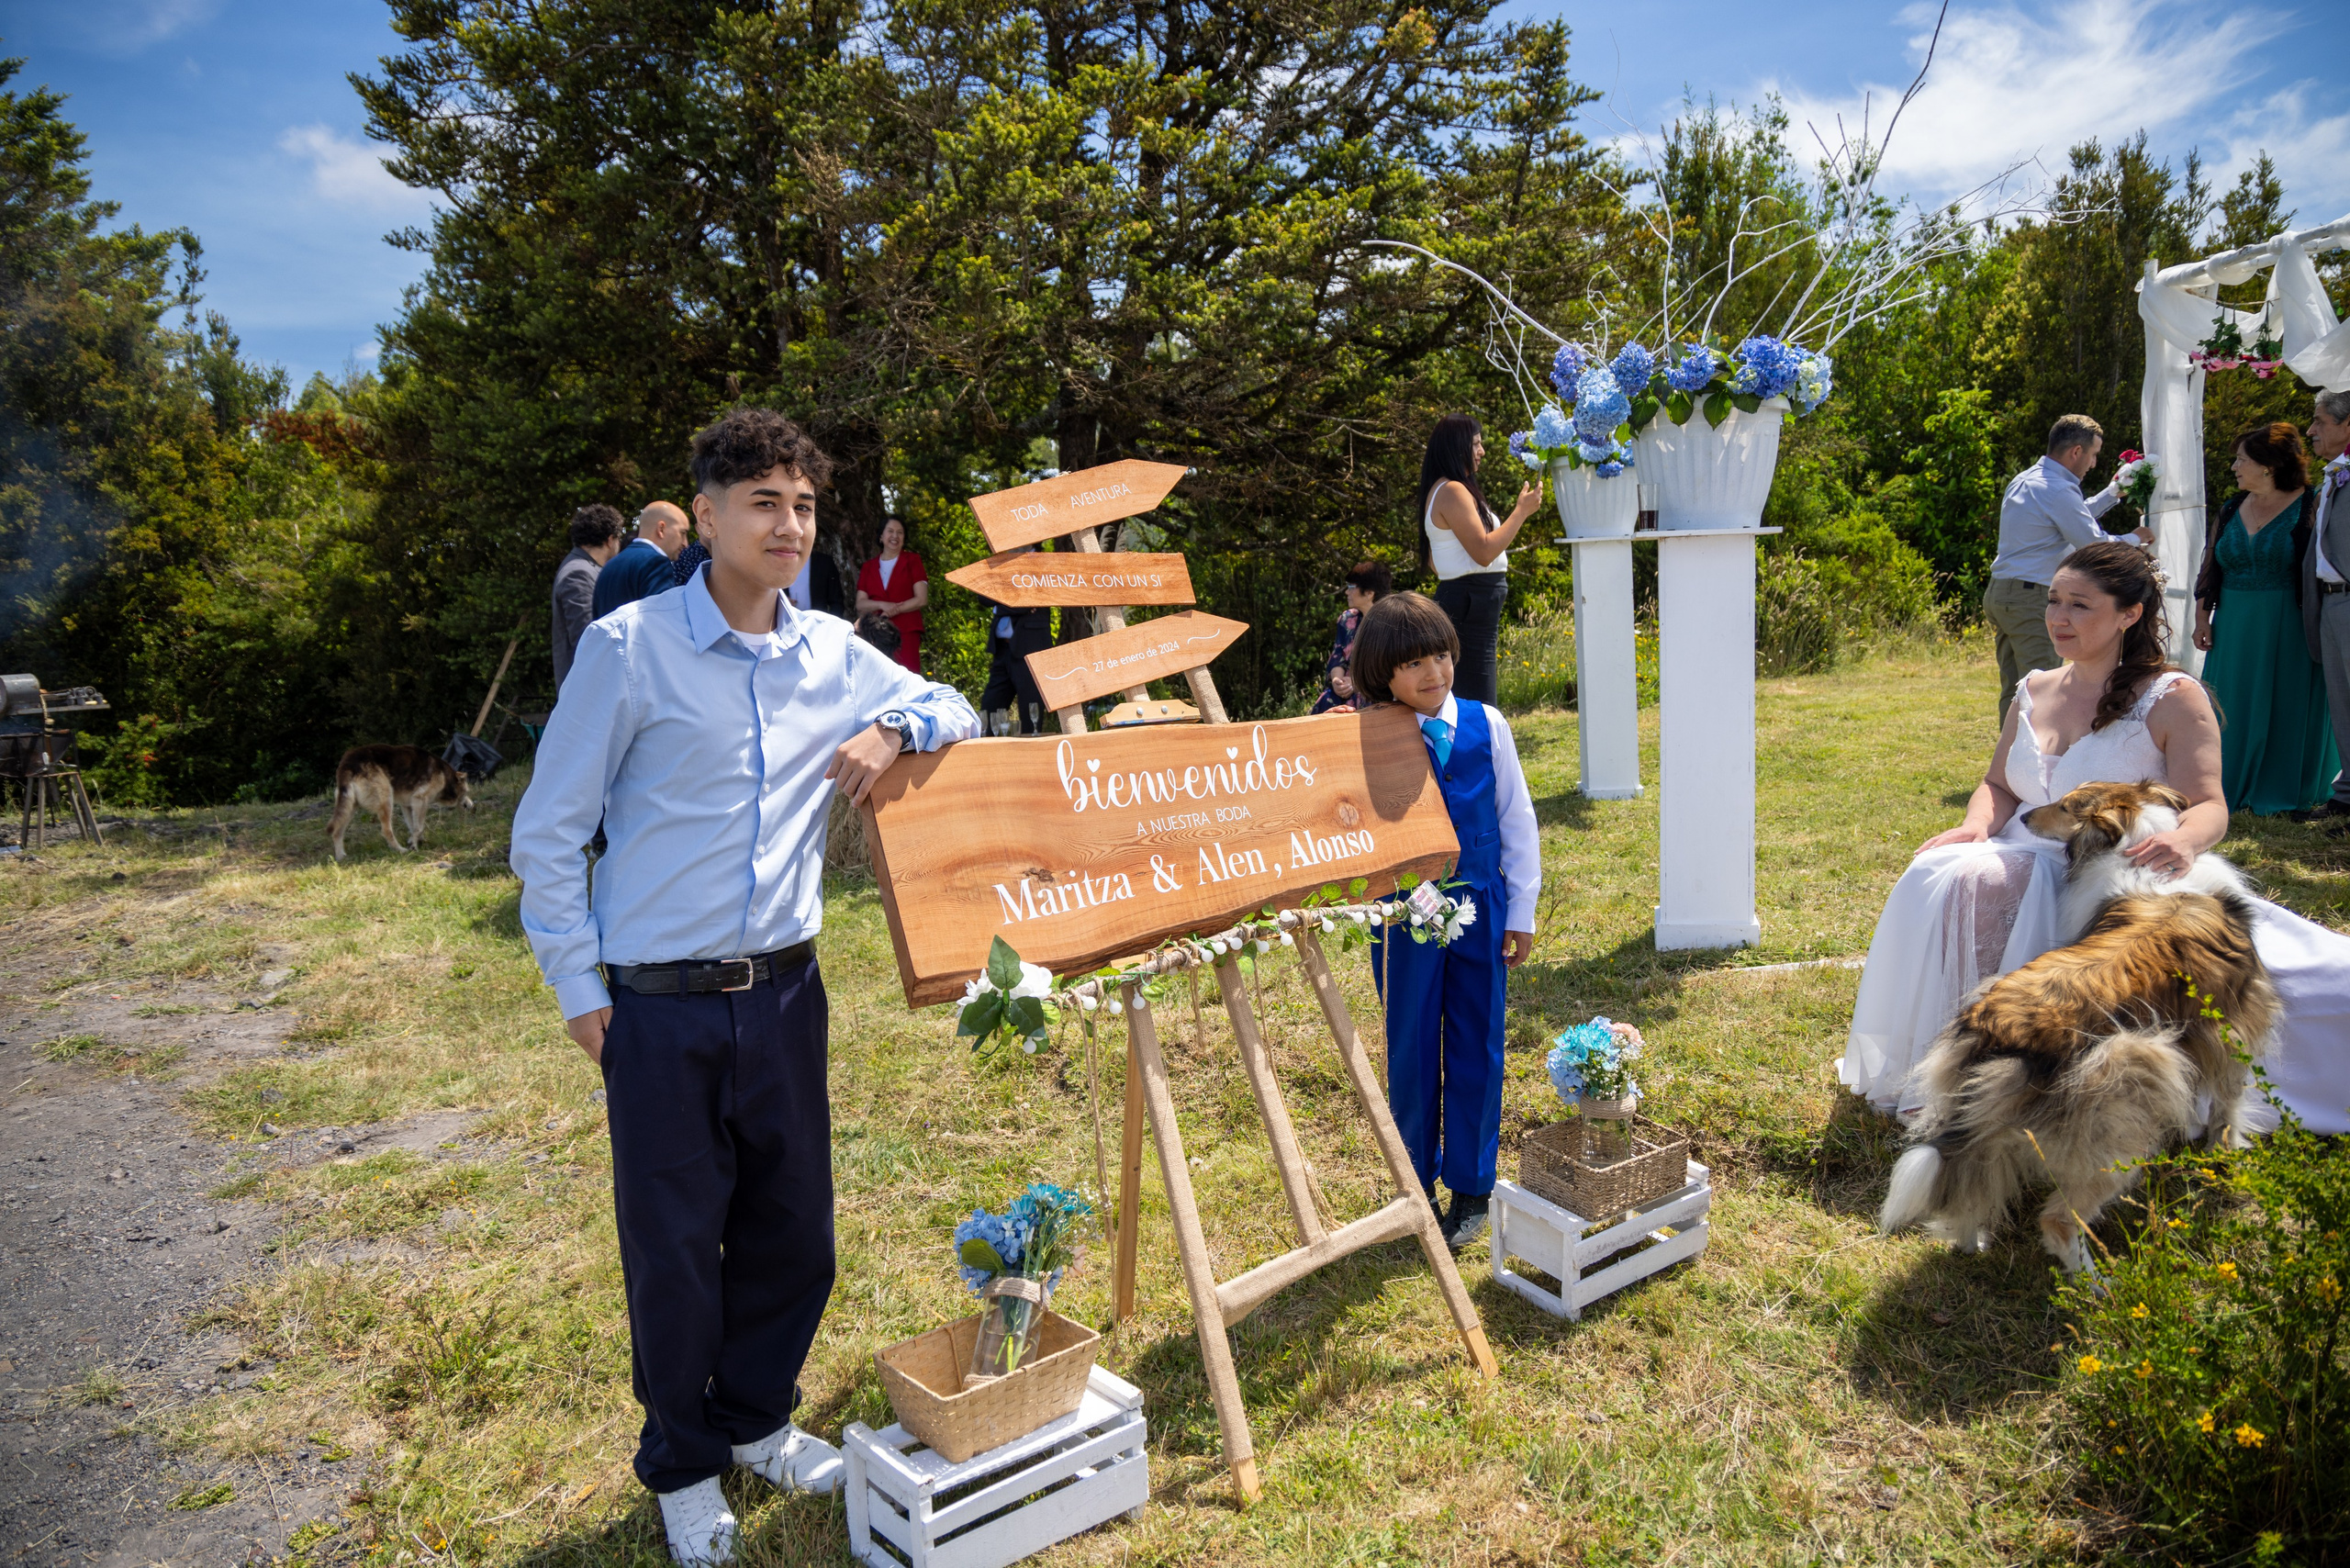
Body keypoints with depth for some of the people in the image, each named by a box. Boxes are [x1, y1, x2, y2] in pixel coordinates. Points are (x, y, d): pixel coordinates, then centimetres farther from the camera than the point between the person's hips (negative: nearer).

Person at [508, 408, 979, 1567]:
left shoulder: (832, 654, 4)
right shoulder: (630, 647, -9)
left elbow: (956, 712, 17)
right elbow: (548, 834, -4)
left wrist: (892, 728, -6)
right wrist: (578, 990, -4)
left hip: (784, 993, 4)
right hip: (661, 1008, -4)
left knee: (793, 1230, 15)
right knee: (673, 1244, 9)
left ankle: (756, 1420, 40)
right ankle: (683, 1468, 33)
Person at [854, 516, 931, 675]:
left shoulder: (912, 561, 11)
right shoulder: (868, 567, 18)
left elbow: (921, 600, 1)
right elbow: (860, 604, 9)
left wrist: (893, 610, -7)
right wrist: (882, 605, -10)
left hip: (906, 633, -2)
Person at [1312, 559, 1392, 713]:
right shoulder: (1347, 619, 15)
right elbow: (1337, 657, 10)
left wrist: (1358, 682, -18)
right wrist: (1336, 680, -13)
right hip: (1344, 690, 4)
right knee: (1325, 704, -28)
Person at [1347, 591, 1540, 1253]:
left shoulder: (1486, 725, -1)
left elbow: (1517, 819, 6)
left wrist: (1521, 910, 7)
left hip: (1480, 907, 2)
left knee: (1476, 1046, 10)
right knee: (1411, 1049, 8)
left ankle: (1471, 1187, 26)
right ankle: (1416, 1183, 27)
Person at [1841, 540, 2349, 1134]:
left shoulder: (2173, 699, -1)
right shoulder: (2034, 692, 15)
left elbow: (2209, 805, -8)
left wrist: (2184, 840, -32)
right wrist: (1977, 825, -5)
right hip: (2028, 867, 2)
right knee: (1946, 880, -29)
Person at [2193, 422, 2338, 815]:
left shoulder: (2308, 507, -7)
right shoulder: (2233, 509, 9)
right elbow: (2211, 566, 11)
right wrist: (2202, 615, 5)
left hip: (2287, 627, -5)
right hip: (2234, 625, 5)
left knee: (2285, 705, 4)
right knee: (2232, 706, 8)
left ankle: (2279, 792, 17)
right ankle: (2232, 788, 19)